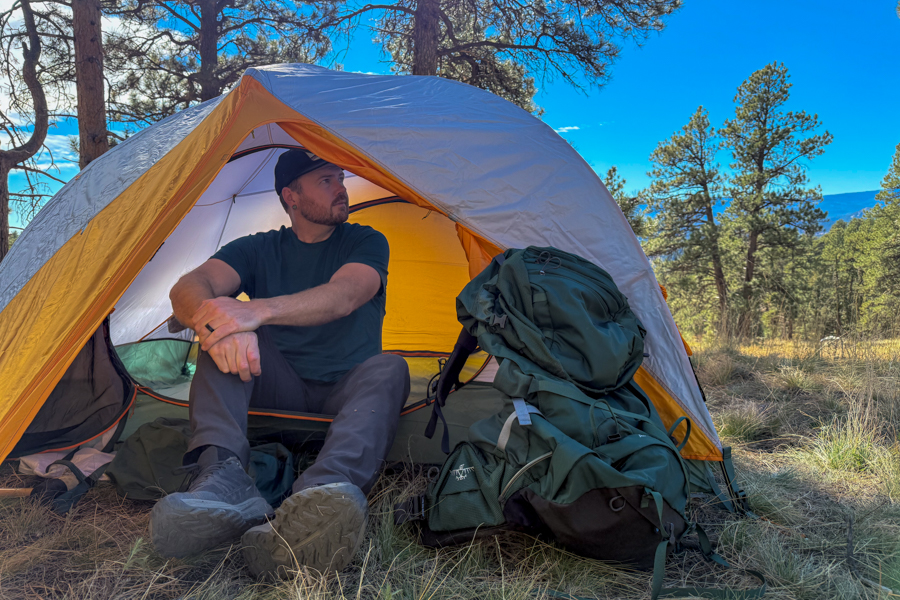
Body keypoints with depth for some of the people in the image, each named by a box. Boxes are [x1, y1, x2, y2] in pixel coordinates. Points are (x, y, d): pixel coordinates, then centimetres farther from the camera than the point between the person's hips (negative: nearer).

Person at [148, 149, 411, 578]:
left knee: (387, 368, -34)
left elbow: (344, 297, -25)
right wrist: (211, 315, -43)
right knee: (227, 336, -24)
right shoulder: (258, 250, 3)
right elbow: (186, 288, -17)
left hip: (346, 391, -1)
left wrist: (260, 310, -42)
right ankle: (222, 476, -46)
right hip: (280, 387, 2)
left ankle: (319, 497, -62)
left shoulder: (366, 243, -1)